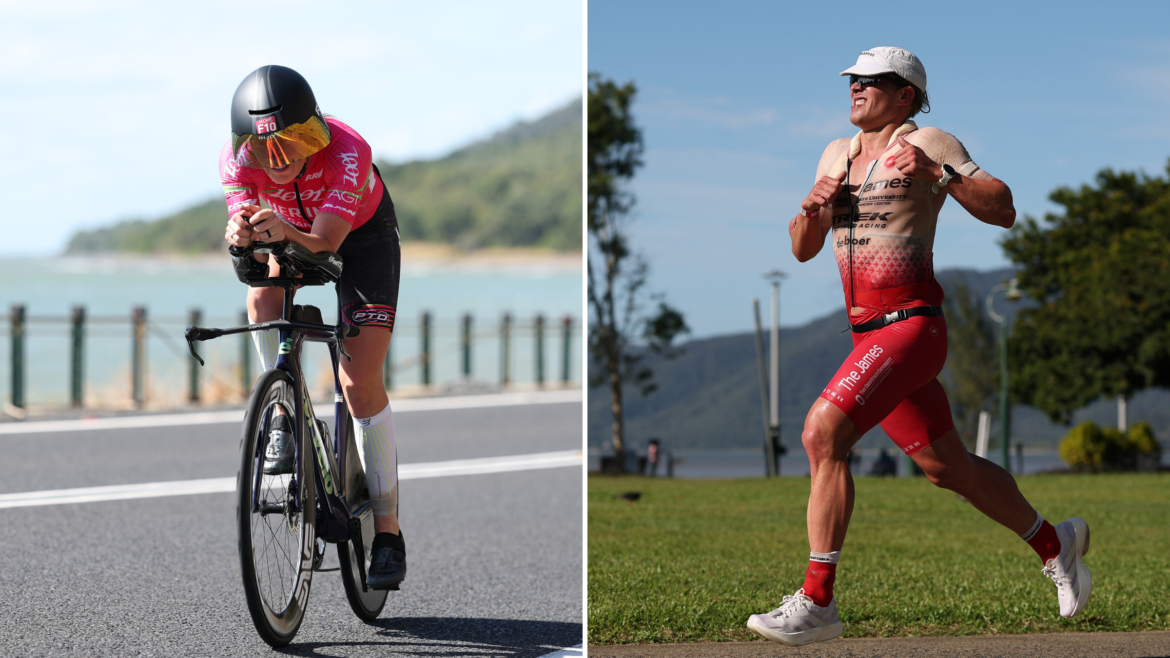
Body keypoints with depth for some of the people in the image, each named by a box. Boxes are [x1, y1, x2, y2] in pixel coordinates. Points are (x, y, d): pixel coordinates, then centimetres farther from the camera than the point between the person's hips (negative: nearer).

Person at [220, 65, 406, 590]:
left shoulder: (346, 153, -38)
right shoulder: (237, 159, -28)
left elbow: (326, 241, -45)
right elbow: (248, 236, -36)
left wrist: (286, 232, -67)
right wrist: (242, 238, -60)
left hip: (361, 235, -3)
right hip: (293, 230, 3)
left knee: (361, 383, -13)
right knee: (262, 296, -32)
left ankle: (387, 532, -5)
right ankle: (286, 415, -9)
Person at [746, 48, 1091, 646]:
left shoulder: (929, 143, -4)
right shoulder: (837, 154, 16)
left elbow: (1003, 211, -11)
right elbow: (802, 249, 19)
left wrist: (938, 173, -24)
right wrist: (811, 208, -2)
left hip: (911, 327, -8)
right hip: (868, 335, 8)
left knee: (822, 433, -24)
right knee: (949, 468, 18)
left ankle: (815, 603, -23)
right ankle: (1054, 544, 40)